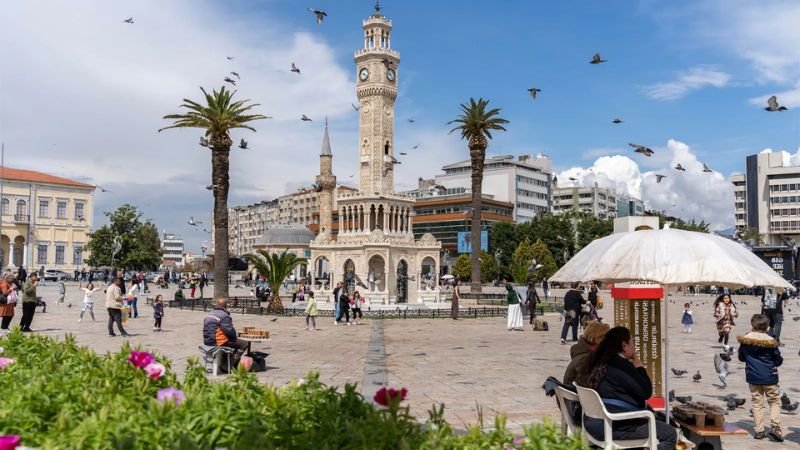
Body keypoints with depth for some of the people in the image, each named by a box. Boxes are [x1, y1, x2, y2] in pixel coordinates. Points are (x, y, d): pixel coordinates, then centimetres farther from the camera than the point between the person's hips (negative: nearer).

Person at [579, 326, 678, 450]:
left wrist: (634, 366, 11)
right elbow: (646, 392, -12)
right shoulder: (622, 365, -16)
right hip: (613, 426, -10)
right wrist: (639, 366, -2)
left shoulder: (603, 362, 11)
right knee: (670, 434, -2)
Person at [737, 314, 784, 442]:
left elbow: (741, 358, 7)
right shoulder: (770, 341, -14)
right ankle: (775, 427, -2)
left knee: (757, 403, 10)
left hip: (753, 377, 2)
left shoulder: (744, 340, -5)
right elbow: (778, 360, -6)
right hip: (769, 378, -2)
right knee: (774, 402, 12)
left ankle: (759, 431, 10)